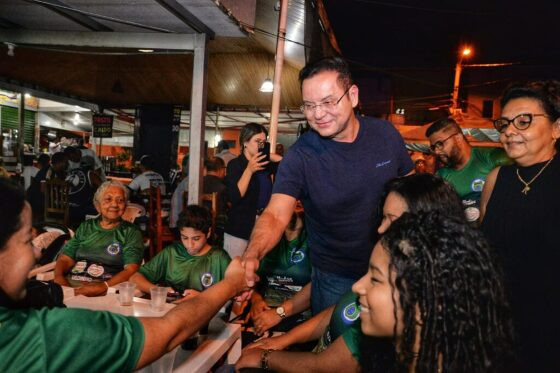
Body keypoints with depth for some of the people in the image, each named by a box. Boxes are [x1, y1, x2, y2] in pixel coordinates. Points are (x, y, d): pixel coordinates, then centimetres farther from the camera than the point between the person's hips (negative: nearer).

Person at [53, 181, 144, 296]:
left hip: (106, 289, -5)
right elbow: (65, 259, 16)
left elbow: (131, 269, -7)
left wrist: (103, 286, -21)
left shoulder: (131, 232, 5)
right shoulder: (86, 227, 20)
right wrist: (59, 276, -7)